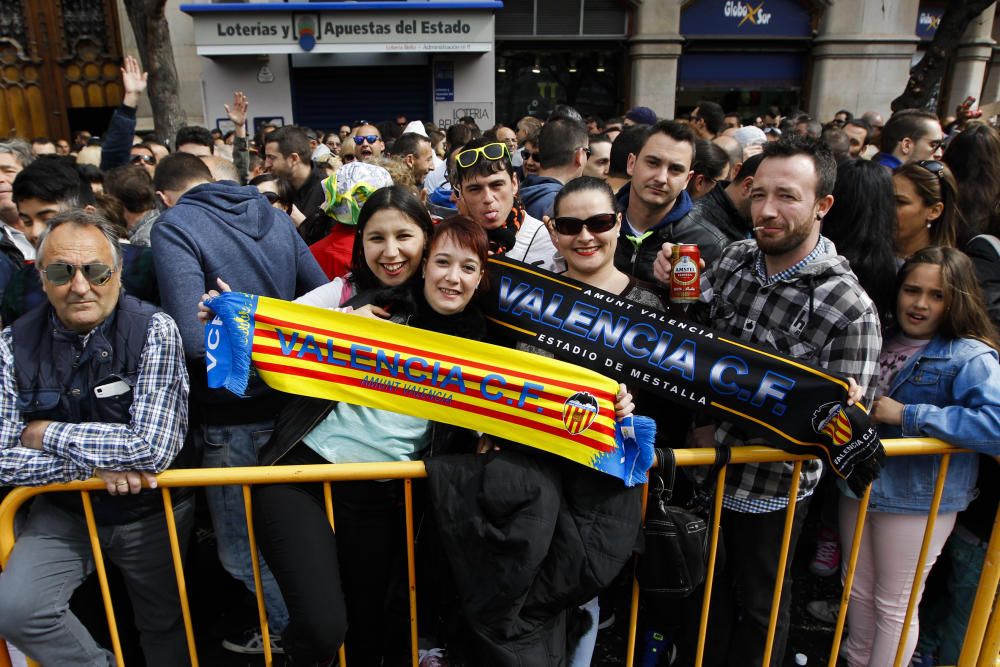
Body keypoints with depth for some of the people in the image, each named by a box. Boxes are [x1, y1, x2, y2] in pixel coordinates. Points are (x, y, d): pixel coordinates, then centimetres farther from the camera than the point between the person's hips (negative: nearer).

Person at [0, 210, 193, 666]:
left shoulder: (153, 330, -20)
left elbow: (154, 449, -28)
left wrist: (48, 434, -19)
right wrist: (92, 465, -23)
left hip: (151, 512, -2)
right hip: (64, 513, 2)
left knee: (166, 629, 15)